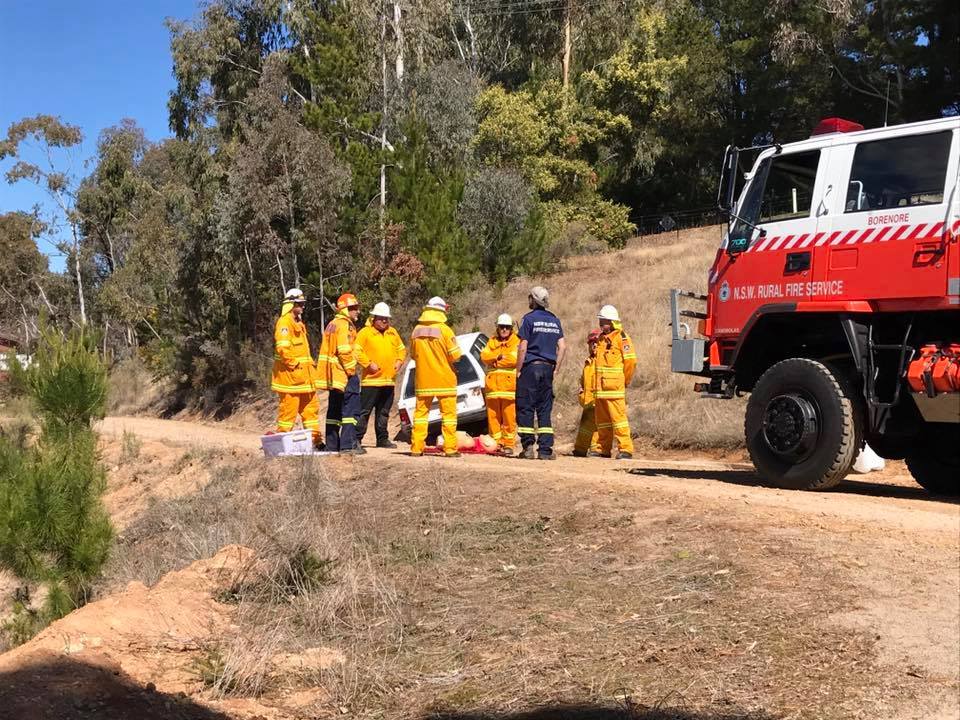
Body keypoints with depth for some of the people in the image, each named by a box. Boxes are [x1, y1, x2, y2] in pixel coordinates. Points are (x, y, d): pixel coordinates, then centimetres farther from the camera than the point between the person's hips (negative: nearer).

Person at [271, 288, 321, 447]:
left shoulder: (298, 322, 18)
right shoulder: (284, 322, -13)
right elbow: (282, 347, -25)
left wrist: (309, 364, 17)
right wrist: (293, 364, -20)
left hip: (304, 375, 10)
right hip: (291, 374, -10)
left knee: (311, 407, 12)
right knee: (288, 409, -4)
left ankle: (315, 439, 18)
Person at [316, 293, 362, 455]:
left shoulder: (332, 324, 19)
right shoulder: (344, 325, -12)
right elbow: (344, 350, -22)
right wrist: (351, 370, -15)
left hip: (333, 375, 10)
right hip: (345, 374, -10)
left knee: (334, 410, 13)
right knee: (351, 409, -9)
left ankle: (332, 445, 17)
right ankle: (348, 445, -14)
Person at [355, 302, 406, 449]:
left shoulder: (392, 332, 14)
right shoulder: (365, 332, -4)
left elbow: (401, 349, 22)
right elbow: (357, 351, -10)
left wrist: (399, 361, 5)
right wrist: (368, 364, -16)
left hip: (389, 380, 6)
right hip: (371, 380, -6)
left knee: (384, 412, 14)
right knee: (364, 411, -7)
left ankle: (382, 439, 22)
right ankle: (357, 438, -4)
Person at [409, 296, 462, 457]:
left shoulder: (417, 330, 0)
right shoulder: (444, 330, -12)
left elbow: (413, 355, 10)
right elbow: (455, 355, -12)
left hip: (423, 380, 3)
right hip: (444, 380, -3)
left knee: (421, 412, 11)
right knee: (448, 413, 4)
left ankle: (416, 447, 9)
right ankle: (450, 448, 0)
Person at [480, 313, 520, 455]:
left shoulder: (516, 342, 5)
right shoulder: (492, 341, 19)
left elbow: (514, 359, -12)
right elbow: (484, 356, 2)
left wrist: (494, 361, -6)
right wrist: (499, 356, -13)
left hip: (509, 385, -4)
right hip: (492, 385, 4)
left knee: (509, 417, -5)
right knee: (493, 416, 5)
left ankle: (508, 444, -1)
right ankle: (496, 443, 12)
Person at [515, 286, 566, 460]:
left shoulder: (529, 319, -5)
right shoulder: (554, 320, 11)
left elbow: (523, 347, -10)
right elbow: (562, 347, 7)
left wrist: (518, 370, -4)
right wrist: (556, 369, 12)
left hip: (530, 367, -5)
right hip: (548, 368, 5)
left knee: (525, 407, 1)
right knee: (545, 409, 7)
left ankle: (528, 447, -2)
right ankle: (545, 449, 2)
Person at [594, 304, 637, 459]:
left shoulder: (621, 338, -7)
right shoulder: (601, 339, 18)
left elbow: (630, 361, -11)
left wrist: (624, 381, -3)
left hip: (615, 388, -8)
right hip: (601, 388, 8)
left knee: (618, 417, -11)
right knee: (602, 420, 11)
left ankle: (625, 449, -8)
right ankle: (604, 450, 18)